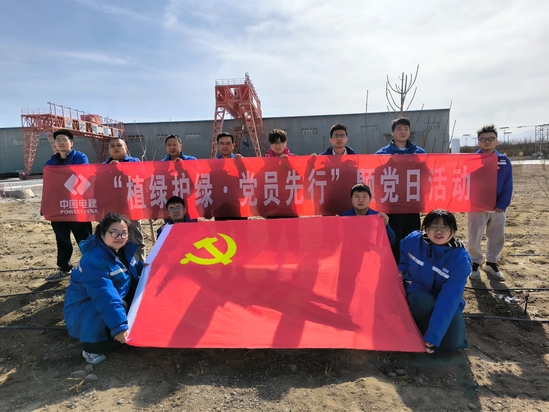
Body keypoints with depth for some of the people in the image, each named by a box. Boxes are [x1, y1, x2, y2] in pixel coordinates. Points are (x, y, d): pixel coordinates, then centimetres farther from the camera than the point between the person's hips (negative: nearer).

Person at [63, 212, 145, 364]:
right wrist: (118, 325, -46)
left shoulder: (124, 249, -5)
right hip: (84, 307, -8)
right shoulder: (93, 257, -31)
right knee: (116, 306, -36)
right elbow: (104, 294, -41)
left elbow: (131, 268, 18)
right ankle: (92, 349, -11)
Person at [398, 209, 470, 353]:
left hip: (447, 303, -1)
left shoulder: (460, 259, -25)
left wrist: (432, 335, -34)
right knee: (423, 300, -36)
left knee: (452, 343, -23)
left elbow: (449, 300, -30)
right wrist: (400, 271, -7)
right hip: (418, 292, 1)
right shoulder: (413, 240, -18)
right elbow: (404, 258, 10)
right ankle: (418, 329, -3)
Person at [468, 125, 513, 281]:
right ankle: (475, 263, 24)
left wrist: (502, 204, -9)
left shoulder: (504, 161, 2)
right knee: (474, 238, 5)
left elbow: (508, 185, 0)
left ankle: (491, 263, 31)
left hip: (497, 207, 3)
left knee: (497, 238, 13)